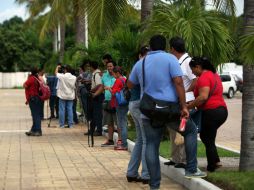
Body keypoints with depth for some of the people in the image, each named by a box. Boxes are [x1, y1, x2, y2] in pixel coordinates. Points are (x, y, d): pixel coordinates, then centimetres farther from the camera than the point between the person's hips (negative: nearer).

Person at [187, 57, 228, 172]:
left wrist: (188, 106, -19)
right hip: (222, 110, 10)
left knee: (208, 140, 1)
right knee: (205, 135, 20)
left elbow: (203, 97, -26)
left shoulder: (204, 77, -14)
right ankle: (216, 161, 15)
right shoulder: (214, 75, 18)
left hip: (211, 112, -10)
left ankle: (211, 167, 7)